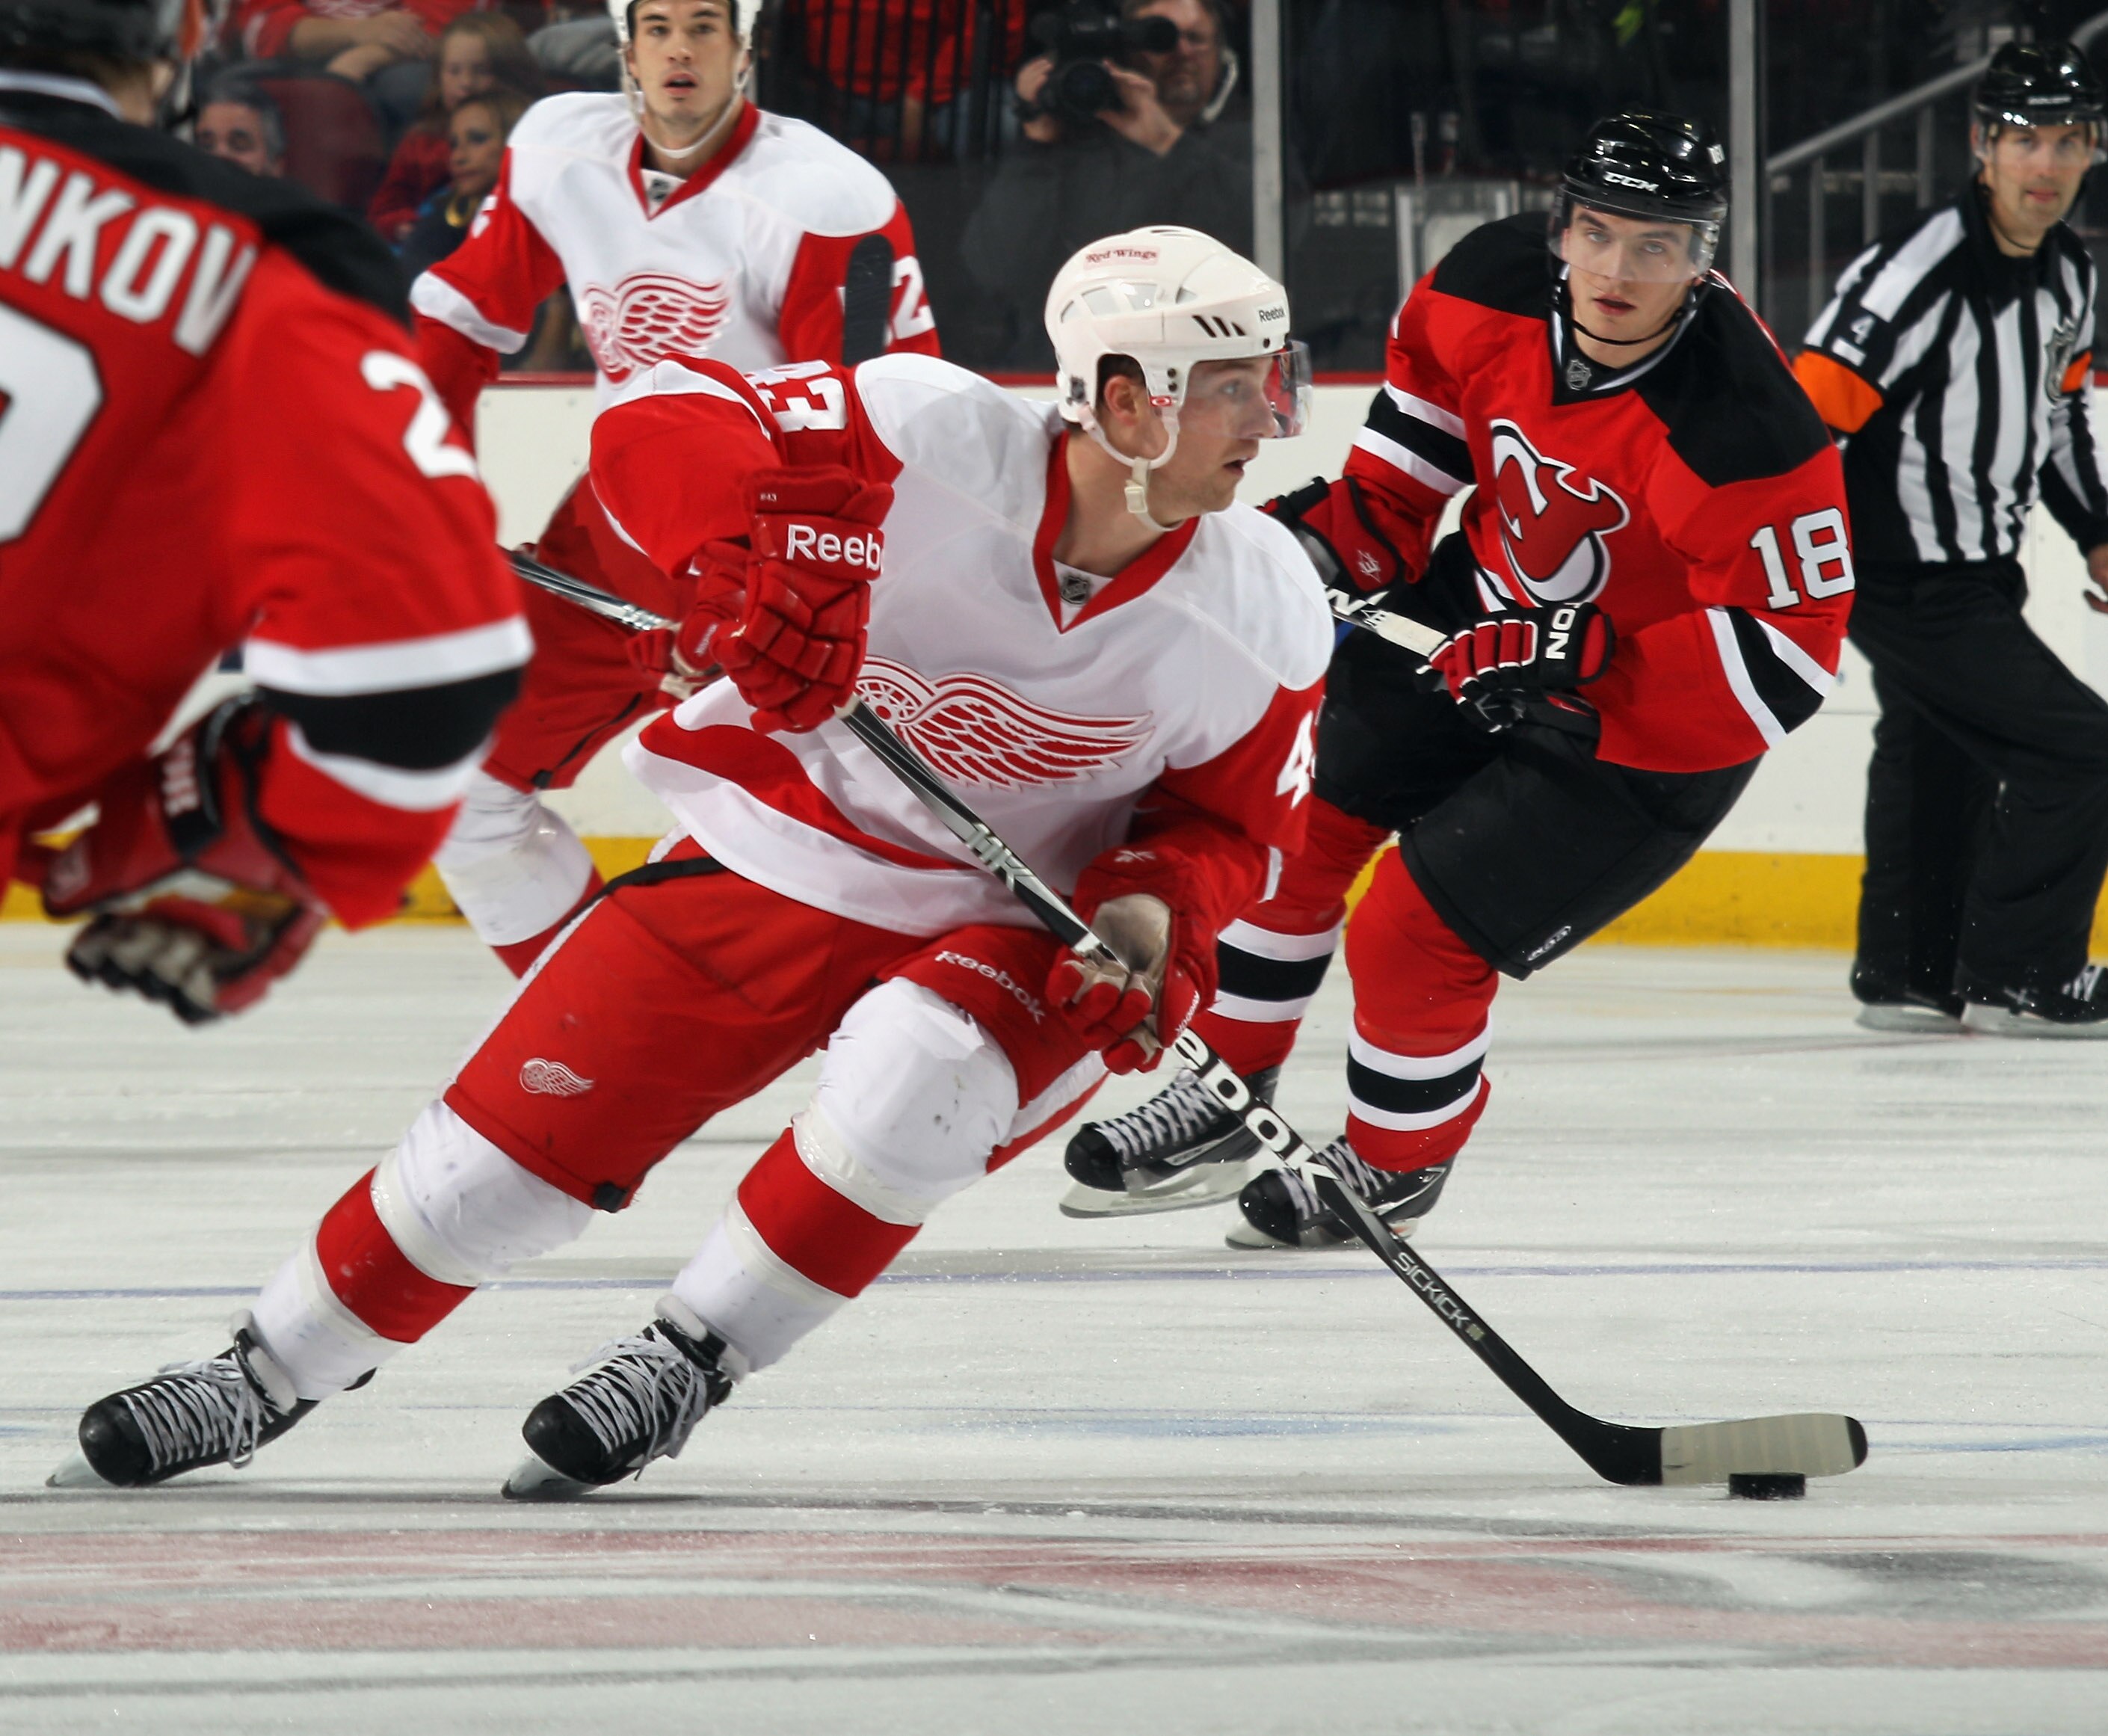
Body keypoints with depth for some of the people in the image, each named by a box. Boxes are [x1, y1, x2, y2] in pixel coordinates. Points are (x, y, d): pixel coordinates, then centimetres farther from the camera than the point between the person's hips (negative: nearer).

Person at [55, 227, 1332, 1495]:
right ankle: (267, 1377, 21)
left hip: (1014, 924, 0)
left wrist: (1152, 916, -22)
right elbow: (663, 422, -24)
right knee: (530, 1114, -1)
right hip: (784, 851, 0)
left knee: (915, 1081, -32)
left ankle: (688, 1361, -9)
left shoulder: (1265, 614, -16)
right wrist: (759, 541, -43)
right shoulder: (936, 438, -25)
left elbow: (1231, 822, -1)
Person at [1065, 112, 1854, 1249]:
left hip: (1646, 737, -7)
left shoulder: (1743, 430, -35)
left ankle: (1399, 1165, 21)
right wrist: (1341, 529, -1)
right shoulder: (1496, 287, -15)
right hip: (1485, 619, 7)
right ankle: (1228, 1100, 28)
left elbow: (1787, 655, -31)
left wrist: (1579, 659, -35)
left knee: (1413, 938, -9)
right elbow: (1424, 405, 9)